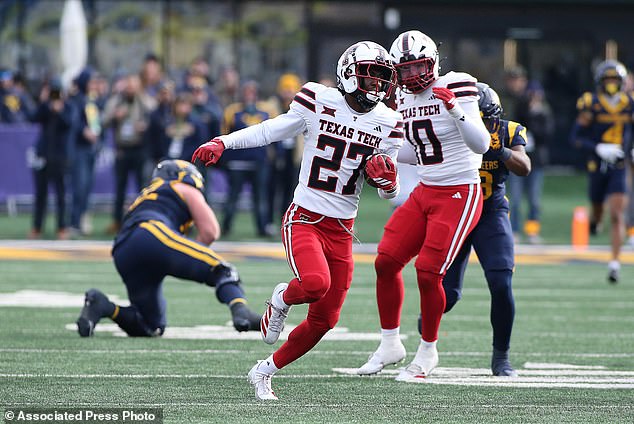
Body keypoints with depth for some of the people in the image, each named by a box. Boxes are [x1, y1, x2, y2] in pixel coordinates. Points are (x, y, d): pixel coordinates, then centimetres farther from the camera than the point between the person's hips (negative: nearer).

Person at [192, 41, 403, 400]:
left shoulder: (387, 123, 4)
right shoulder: (319, 102, -5)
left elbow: (390, 193, 11)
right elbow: (272, 131, 6)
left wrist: (388, 180, -13)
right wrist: (223, 142, -4)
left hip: (341, 231, 4)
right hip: (304, 219, -4)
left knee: (324, 320, 4)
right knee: (316, 282, -33)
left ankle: (265, 372, 25)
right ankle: (282, 300, 4)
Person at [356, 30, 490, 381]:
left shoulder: (455, 89, -15)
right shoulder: (405, 99, 8)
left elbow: (482, 145, -23)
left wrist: (456, 112, -36)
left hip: (459, 195, -7)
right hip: (425, 193, 7)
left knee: (428, 272, -12)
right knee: (386, 261, -2)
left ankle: (428, 353, 6)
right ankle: (390, 344, 13)